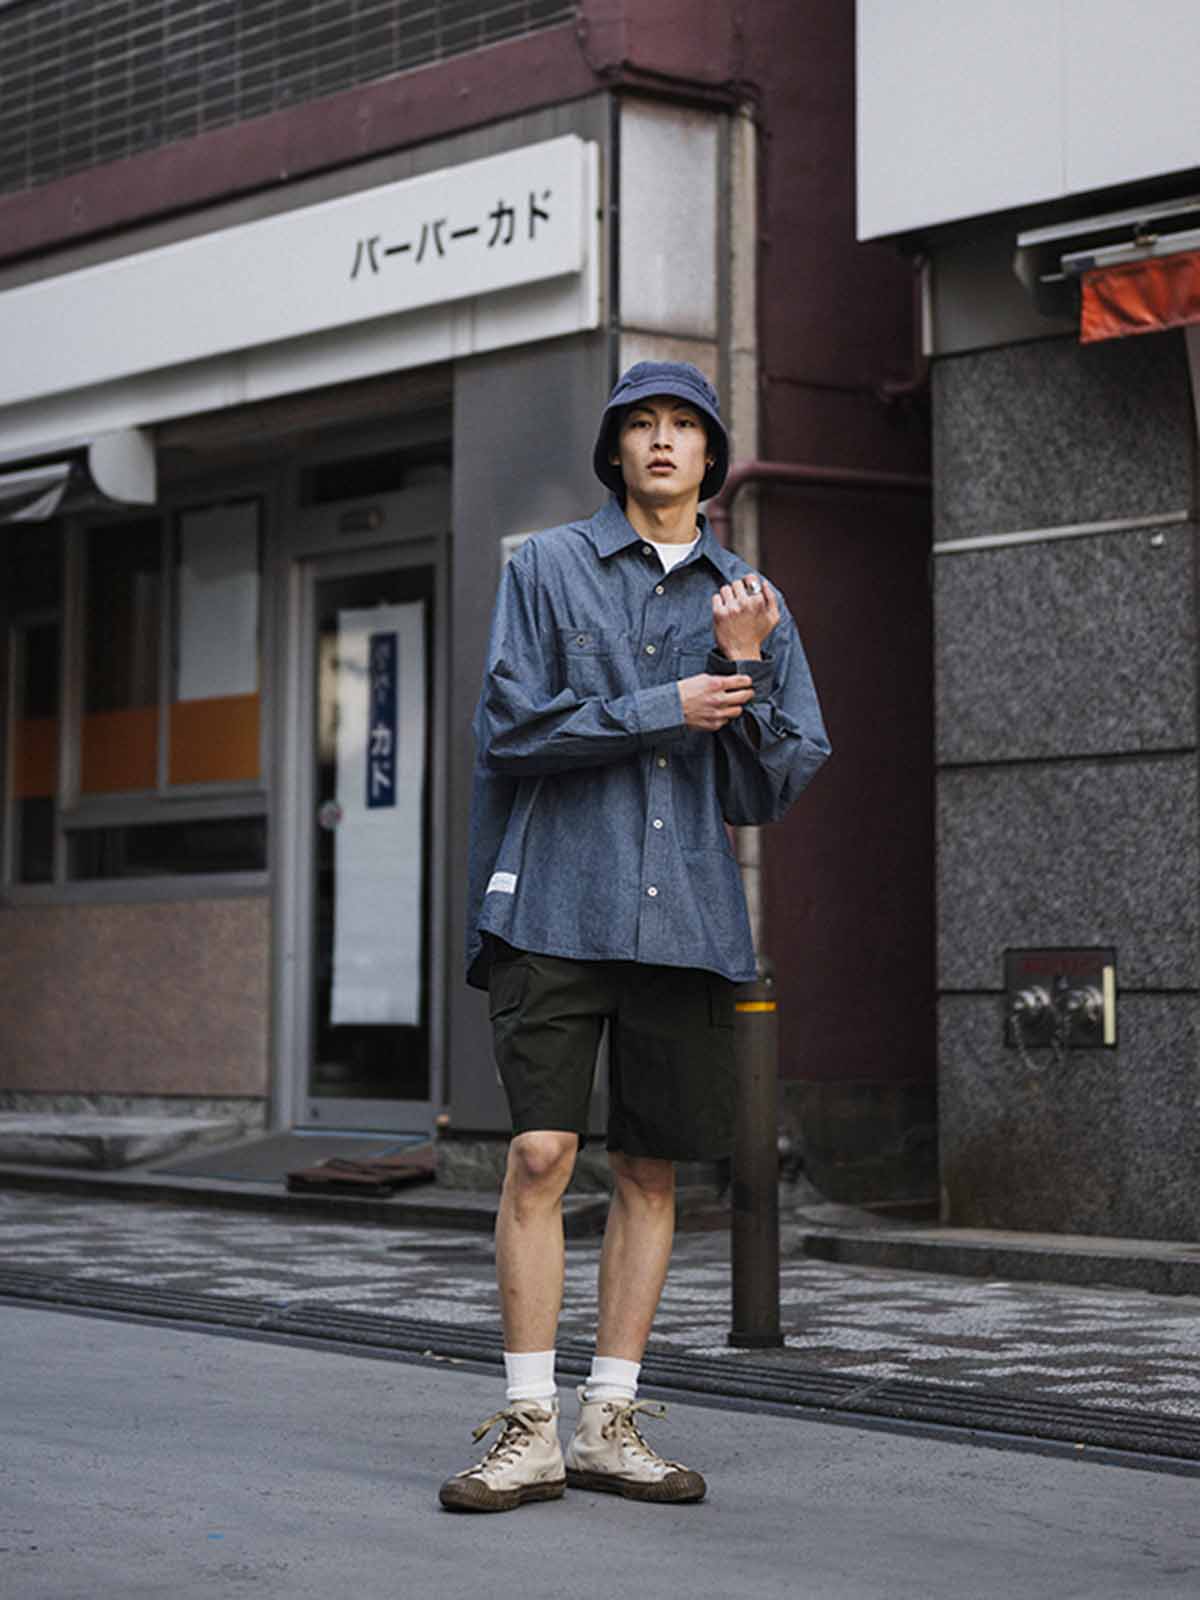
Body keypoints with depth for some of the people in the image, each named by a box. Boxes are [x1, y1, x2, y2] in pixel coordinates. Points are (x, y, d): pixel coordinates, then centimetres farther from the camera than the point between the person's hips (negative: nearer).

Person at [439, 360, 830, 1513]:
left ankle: (610, 1421, 13)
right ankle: (528, 1430, -4)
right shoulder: (548, 568, 7)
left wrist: (744, 667, -6)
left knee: (651, 1171, 5)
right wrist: (668, 709, -7)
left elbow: (772, 789, 8)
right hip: (556, 908, -3)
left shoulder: (753, 604, 13)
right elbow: (513, 726, -5)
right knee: (541, 1153, -10)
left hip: (686, 917, 3)